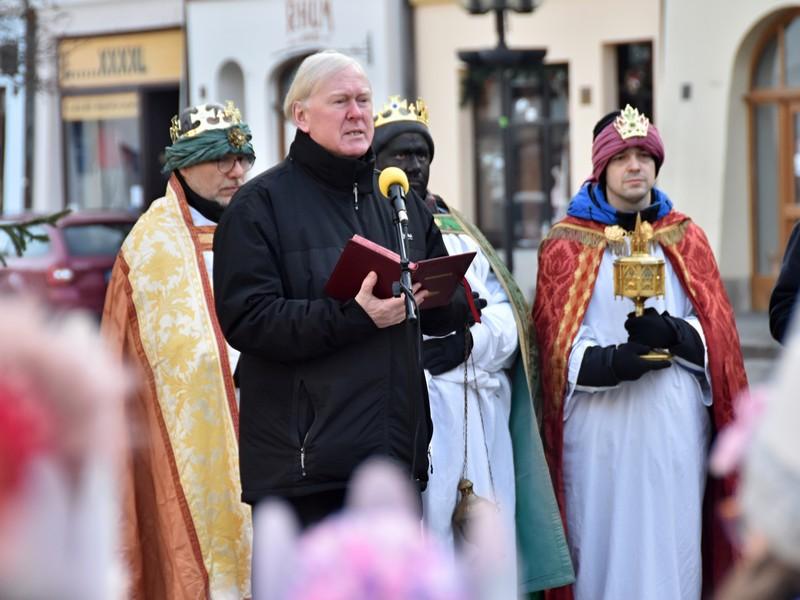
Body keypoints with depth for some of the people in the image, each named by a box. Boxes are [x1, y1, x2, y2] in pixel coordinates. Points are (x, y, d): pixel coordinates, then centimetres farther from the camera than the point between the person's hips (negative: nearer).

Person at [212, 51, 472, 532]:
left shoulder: (400, 200, 18)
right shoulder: (261, 204, -2)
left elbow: (456, 307, 17)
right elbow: (246, 318, -14)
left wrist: (430, 297, -8)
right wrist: (353, 317, -24)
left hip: (398, 452, 6)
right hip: (303, 455, -6)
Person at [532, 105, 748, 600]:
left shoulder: (686, 239, 12)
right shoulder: (566, 244, 6)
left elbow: (716, 331, 5)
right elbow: (556, 338, -1)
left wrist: (672, 333, -17)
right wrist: (609, 361, -20)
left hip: (674, 423, 2)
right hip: (598, 424, -1)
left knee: (671, 539, 0)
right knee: (602, 540, -1)